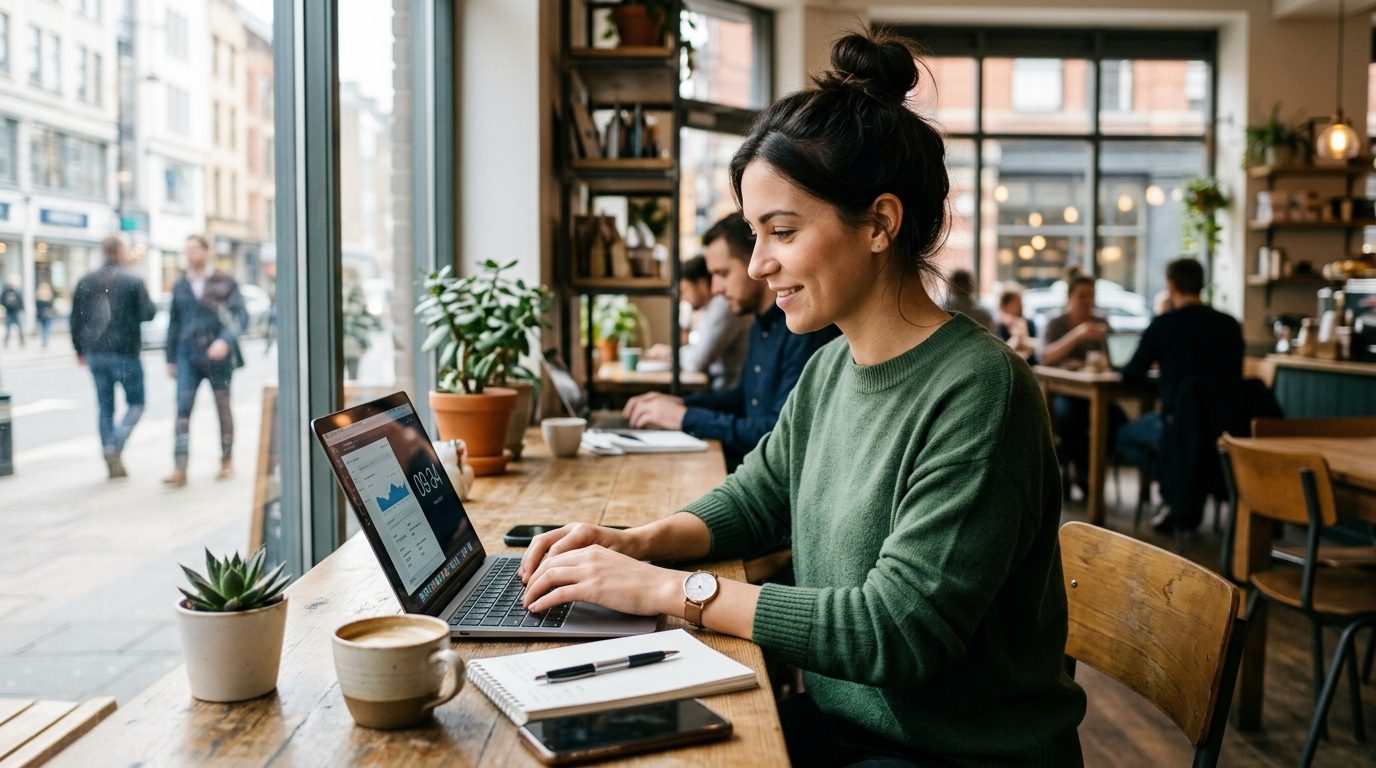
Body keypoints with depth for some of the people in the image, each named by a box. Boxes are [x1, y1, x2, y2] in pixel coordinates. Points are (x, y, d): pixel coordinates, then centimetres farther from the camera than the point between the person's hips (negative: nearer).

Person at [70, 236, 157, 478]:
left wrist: (80, 350, 18)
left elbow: (75, 319, 9)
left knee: (104, 407, 10)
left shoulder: (85, 283, 7)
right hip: (125, 353, -5)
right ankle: (116, 448, -13)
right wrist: (152, 305, 11)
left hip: (95, 354, 5)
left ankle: (110, 457, 9)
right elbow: (148, 314, -10)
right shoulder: (133, 283, -9)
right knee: (135, 404, 7)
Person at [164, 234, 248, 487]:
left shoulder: (224, 283, -1)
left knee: (223, 407, 9)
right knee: (182, 409, -9)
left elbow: (240, 315, -8)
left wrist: (225, 340, -24)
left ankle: (227, 461, 24)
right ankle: (180, 469, -14)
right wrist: (170, 359, 14)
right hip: (188, 354, 2)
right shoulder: (180, 286, 10)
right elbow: (174, 323, 15)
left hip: (218, 353, -2)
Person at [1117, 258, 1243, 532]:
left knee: (1125, 435, 23)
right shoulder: (1230, 324, 7)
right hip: (1227, 425, 5)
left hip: (1181, 423, -5)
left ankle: (1177, 492, 7)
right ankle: (1188, 509, 27)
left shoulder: (1164, 324, -8)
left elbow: (1132, 374, 2)